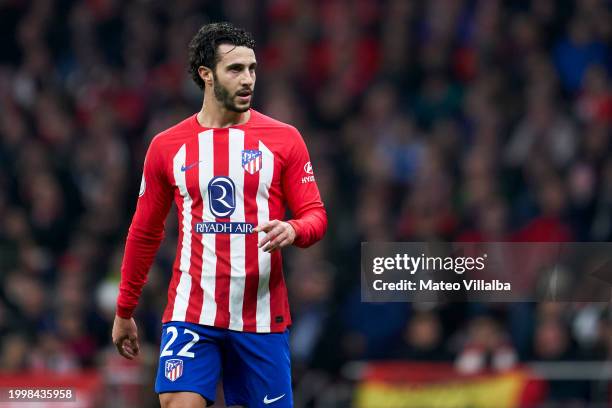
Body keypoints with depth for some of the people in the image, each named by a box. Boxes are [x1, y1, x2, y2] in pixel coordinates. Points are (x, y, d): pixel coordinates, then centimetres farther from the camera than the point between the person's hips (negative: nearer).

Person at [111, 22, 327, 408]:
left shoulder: (284, 139, 3)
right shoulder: (167, 146, 5)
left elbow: (315, 215, 3)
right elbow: (145, 232, 14)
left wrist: (293, 230, -21)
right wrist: (124, 311, 17)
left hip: (262, 315, 0)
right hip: (191, 314, 0)